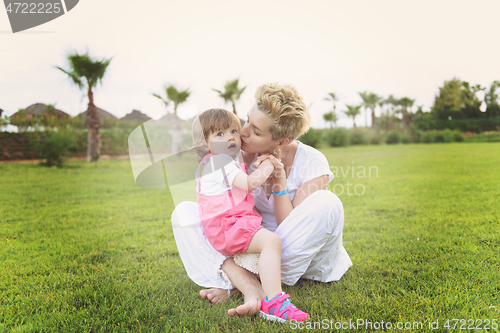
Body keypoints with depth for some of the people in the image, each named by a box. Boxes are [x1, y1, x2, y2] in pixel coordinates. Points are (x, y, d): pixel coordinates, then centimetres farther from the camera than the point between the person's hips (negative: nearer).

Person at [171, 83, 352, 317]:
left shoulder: (312, 163, -18)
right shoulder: (242, 156, -9)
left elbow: (296, 232, -19)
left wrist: (280, 182, -25)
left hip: (299, 255, -2)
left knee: (326, 202, -33)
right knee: (185, 212, -12)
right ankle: (249, 286, -32)